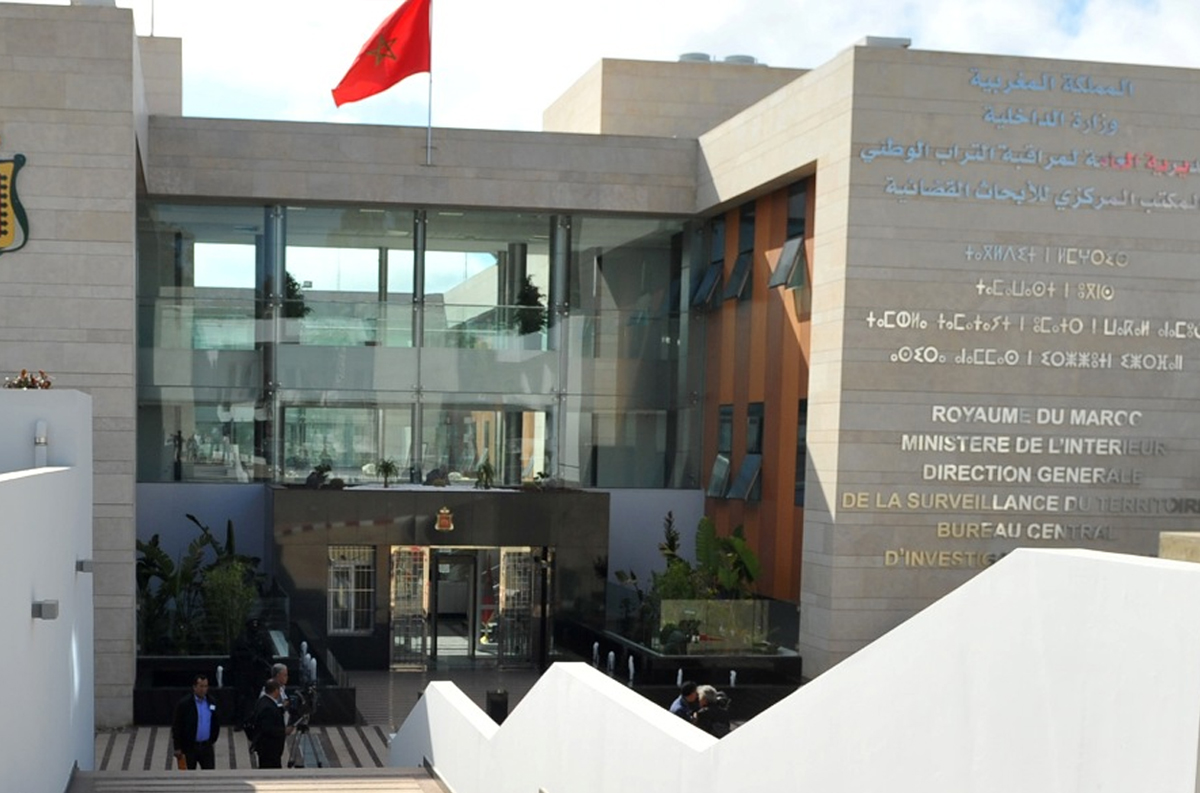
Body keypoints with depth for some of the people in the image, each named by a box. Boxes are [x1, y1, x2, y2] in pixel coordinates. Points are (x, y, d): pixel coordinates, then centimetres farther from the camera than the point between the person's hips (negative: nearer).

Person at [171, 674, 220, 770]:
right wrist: (177, 748, -9)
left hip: (206, 746, 3)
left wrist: (213, 740, 11)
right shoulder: (184, 704, -11)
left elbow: (216, 722, 13)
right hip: (189, 747, -3)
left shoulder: (212, 702, 1)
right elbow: (176, 726, -9)